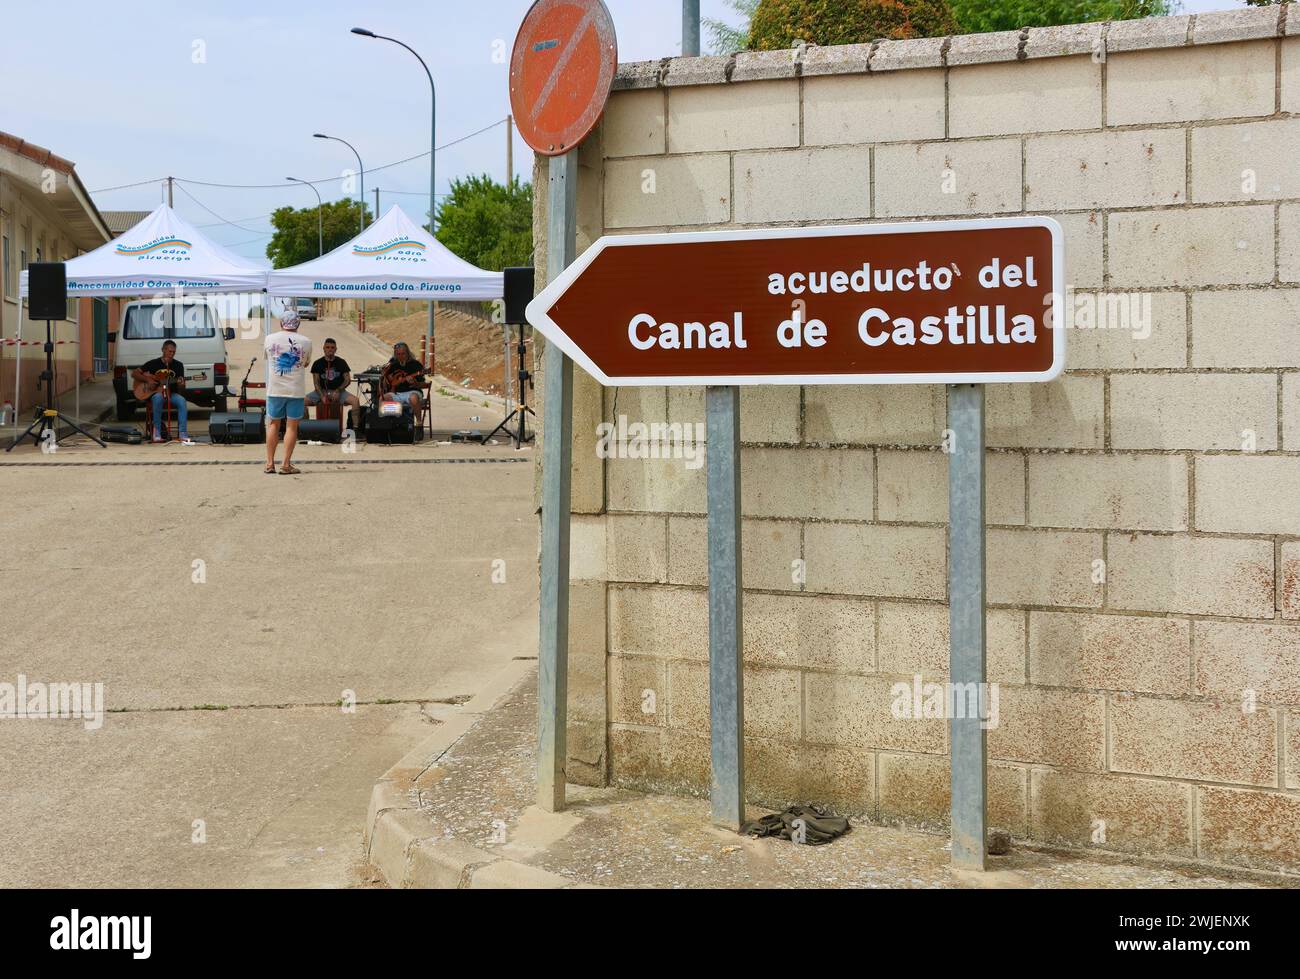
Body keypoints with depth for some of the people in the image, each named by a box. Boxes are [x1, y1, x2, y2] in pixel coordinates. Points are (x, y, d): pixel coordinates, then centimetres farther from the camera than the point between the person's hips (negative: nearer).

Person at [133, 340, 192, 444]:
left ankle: (183, 434, -35)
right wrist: (147, 380, -11)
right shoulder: (153, 363, 2)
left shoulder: (178, 365, 6)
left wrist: (181, 384, -21)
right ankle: (157, 433, -32)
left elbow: (181, 390, 4)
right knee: (158, 398, -39)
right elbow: (134, 373, 4)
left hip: (171, 394, 2)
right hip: (155, 393, -2)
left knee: (182, 401, -32)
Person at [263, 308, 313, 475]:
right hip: (296, 391, -1)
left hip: (275, 389, 1)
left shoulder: (269, 339, 0)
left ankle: (270, 464, 11)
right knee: (291, 426, 3)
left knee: (273, 424, 12)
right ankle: (286, 465, 2)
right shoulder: (305, 342, -4)